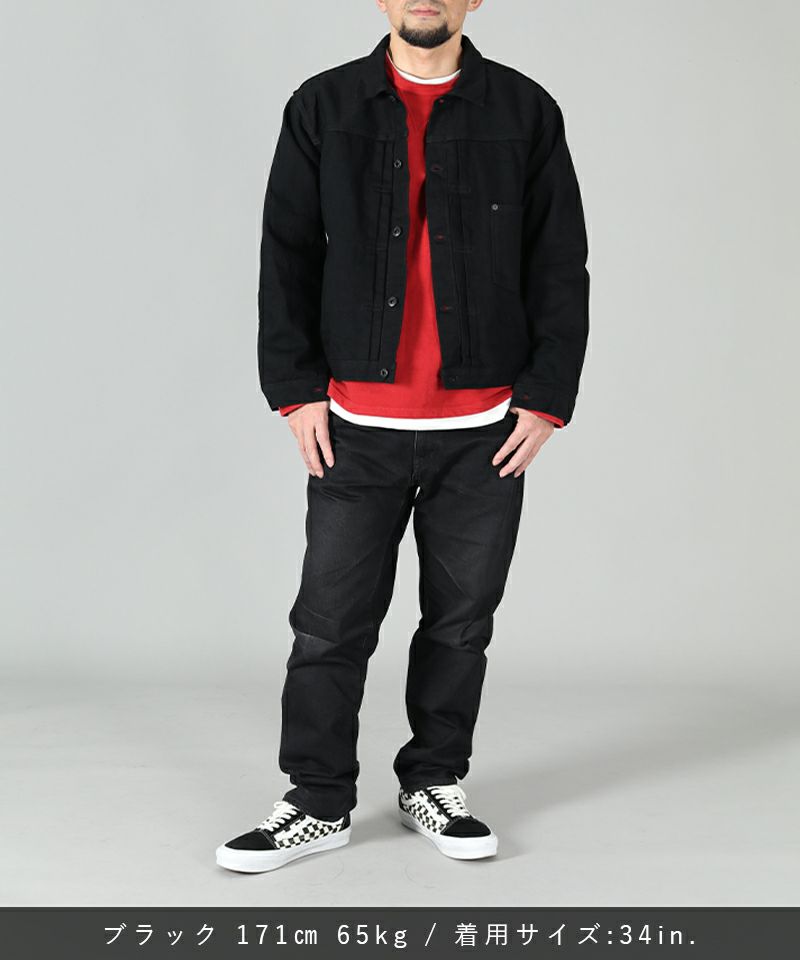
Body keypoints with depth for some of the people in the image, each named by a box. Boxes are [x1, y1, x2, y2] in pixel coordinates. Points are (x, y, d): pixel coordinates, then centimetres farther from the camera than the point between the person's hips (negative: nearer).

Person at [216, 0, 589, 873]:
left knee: (461, 620, 10)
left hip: (487, 426, 1)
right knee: (330, 620, 2)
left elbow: (560, 267, 3)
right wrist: (297, 390, -3)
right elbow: (286, 257, 4)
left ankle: (434, 784, 26)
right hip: (357, 425, 0)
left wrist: (544, 400, -3)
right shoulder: (323, 108, 5)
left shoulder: (526, 112, 4)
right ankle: (318, 802, 16)